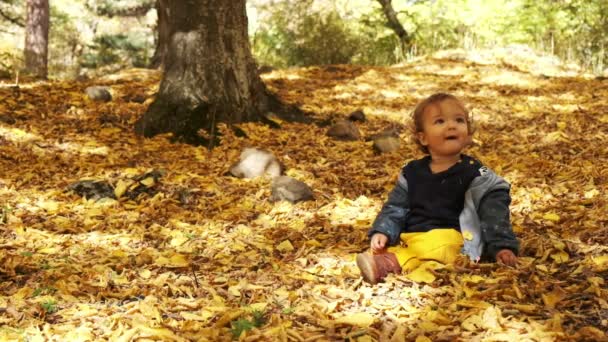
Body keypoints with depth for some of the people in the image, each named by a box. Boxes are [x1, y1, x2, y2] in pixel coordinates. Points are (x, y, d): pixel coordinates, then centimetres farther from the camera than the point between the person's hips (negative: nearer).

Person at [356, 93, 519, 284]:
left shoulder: (474, 174, 4)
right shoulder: (411, 173, 15)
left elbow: (493, 212, 2)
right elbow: (395, 208, 15)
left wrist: (502, 246, -8)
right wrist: (381, 232, -2)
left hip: (449, 236, -5)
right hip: (410, 238, 5)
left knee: (436, 247, -37)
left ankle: (390, 263, -49)